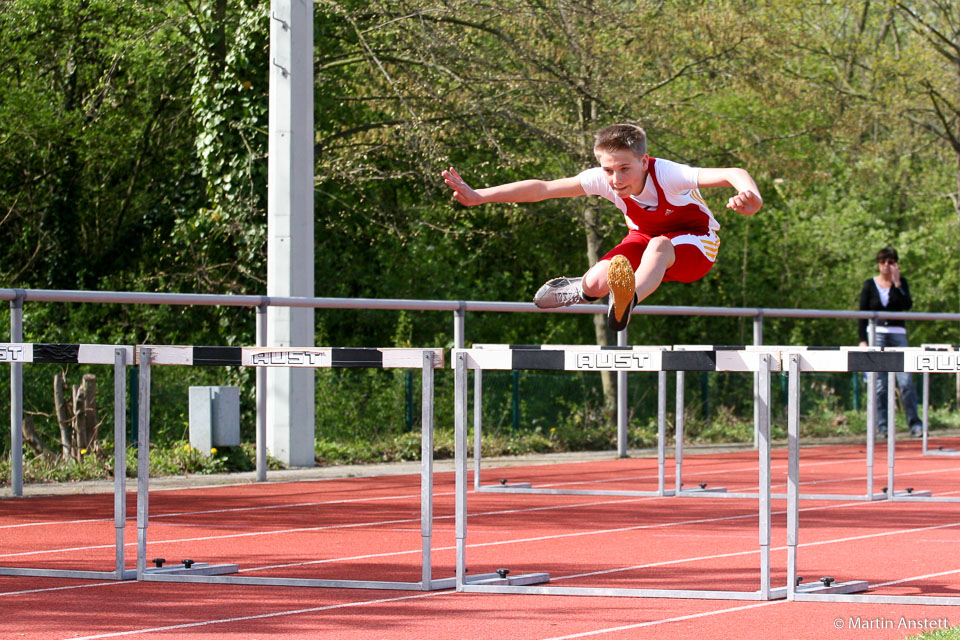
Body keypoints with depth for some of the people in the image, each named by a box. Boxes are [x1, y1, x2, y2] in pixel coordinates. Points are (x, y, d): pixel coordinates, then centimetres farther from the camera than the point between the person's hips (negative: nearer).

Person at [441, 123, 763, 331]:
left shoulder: (667, 175, -37)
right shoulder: (602, 180, -24)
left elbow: (732, 175, -52)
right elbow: (543, 188, -25)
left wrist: (751, 196, -76)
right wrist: (478, 196, -33)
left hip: (694, 242, -5)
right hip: (645, 238, 5)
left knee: (659, 245, -41)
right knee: (596, 282, -21)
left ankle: (627, 304, -68)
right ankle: (584, 290, 18)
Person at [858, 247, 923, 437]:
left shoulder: (901, 282, 8)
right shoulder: (869, 285, 5)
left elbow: (907, 305, -8)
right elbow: (862, 315, 4)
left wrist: (897, 283, -13)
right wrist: (862, 340, -4)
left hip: (898, 334, 0)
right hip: (877, 334, 0)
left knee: (906, 381, -9)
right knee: (879, 384, -2)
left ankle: (915, 423, -5)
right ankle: (882, 425, 3)